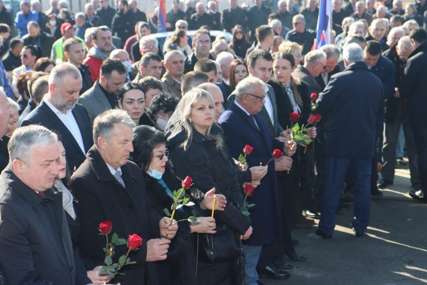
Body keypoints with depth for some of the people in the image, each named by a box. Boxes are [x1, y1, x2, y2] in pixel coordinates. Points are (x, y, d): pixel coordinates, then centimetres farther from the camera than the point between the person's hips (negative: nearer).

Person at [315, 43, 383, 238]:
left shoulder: (339, 80, -16)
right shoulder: (376, 82, 1)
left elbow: (321, 105, -13)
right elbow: (379, 112, 11)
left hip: (339, 142, -4)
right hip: (366, 142, 4)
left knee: (332, 187, 5)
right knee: (363, 187, 13)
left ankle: (326, 228, 9)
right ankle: (361, 226, 20)